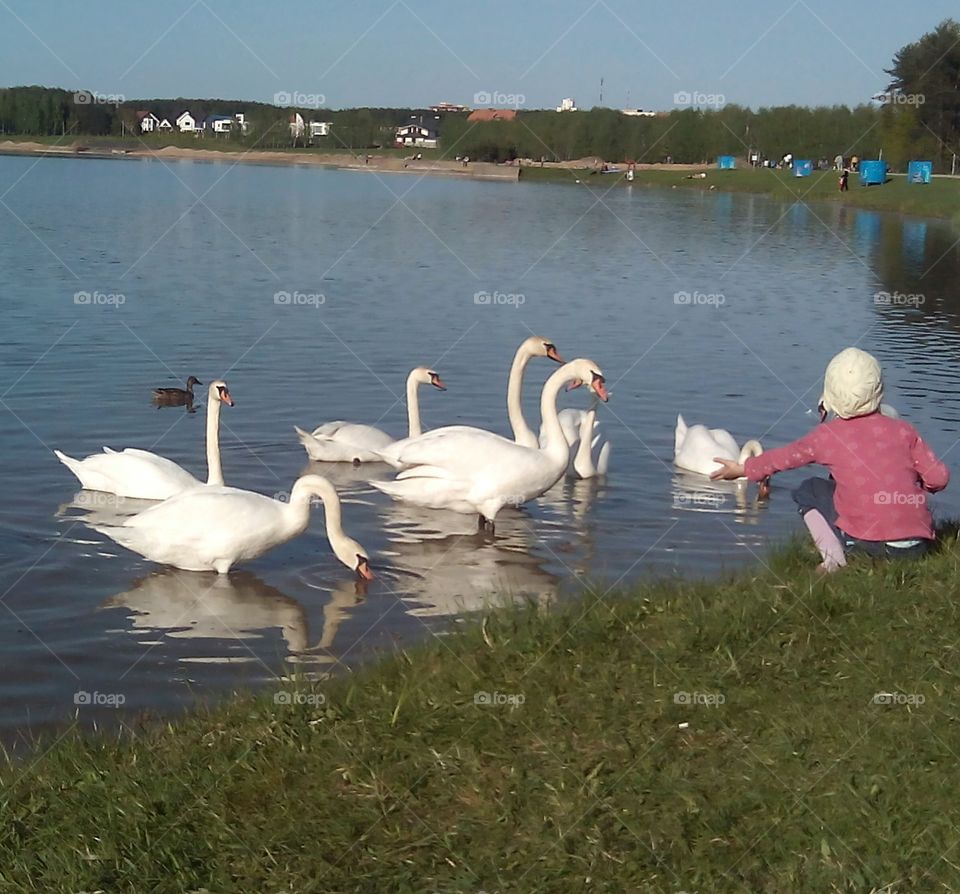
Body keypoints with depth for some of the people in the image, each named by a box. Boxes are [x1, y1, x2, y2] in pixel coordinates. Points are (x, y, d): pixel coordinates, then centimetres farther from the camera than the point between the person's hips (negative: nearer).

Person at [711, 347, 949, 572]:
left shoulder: (828, 435, 4)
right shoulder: (903, 430, 7)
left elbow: (786, 456, 21)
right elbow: (939, 478, 4)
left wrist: (744, 469, 39)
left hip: (865, 543, -3)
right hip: (917, 546, 3)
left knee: (808, 491, 20)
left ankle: (834, 559, -1)